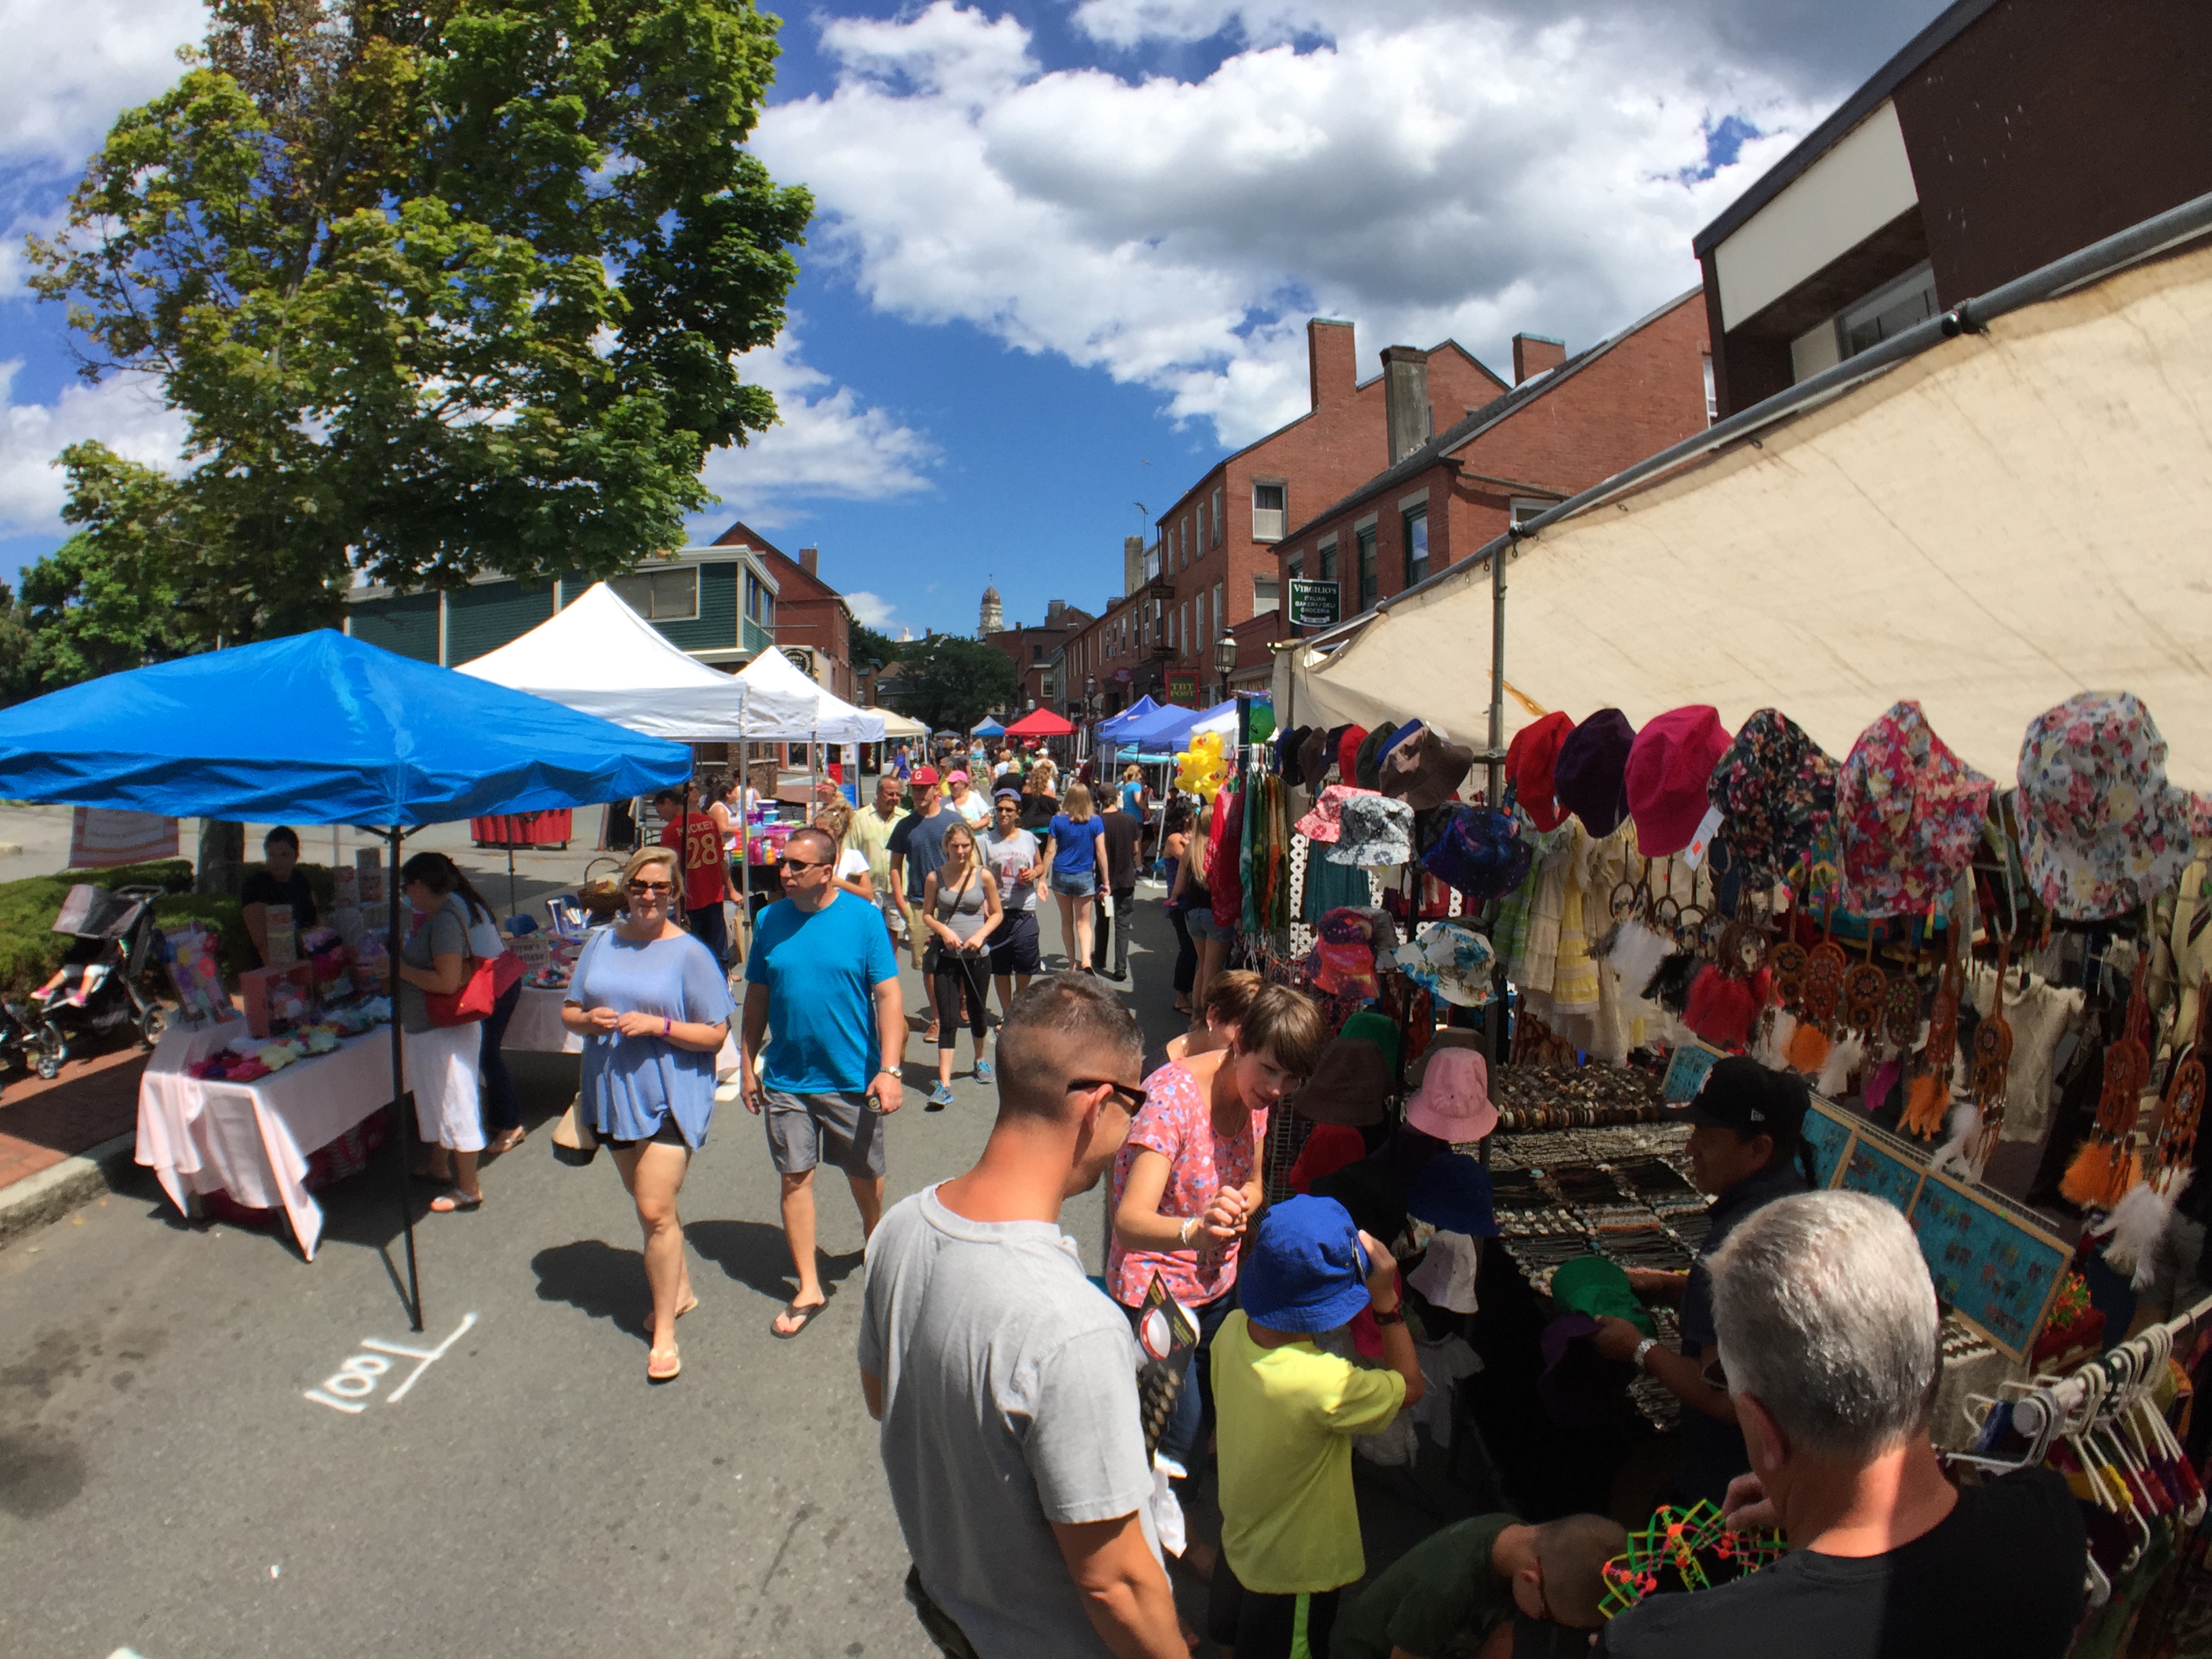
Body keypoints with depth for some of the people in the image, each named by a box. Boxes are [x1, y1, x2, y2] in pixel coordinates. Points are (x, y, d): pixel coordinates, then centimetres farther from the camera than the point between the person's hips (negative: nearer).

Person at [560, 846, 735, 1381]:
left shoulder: (690, 953, -10)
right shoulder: (602, 943, 6)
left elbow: (715, 1035, -10)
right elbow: (568, 1011, 12)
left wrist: (658, 1025, -23)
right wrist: (587, 1020, -10)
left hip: (670, 1099, -6)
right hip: (612, 1095, 6)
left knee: (656, 1211, -8)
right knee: (647, 1202, 19)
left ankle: (664, 1333, 6)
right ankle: (679, 1288, 40)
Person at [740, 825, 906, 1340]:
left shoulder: (861, 918, -11)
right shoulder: (771, 920, -2)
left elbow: (888, 996, -12)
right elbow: (757, 997, 7)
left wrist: (889, 1069, -18)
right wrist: (748, 1066, 7)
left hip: (853, 1078, -2)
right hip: (786, 1078, 2)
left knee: (864, 1175, 14)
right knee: (795, 1178, 6)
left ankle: (875, 1243, 44)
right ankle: (808, 1288, 21)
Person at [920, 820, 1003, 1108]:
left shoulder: (984, 876, -3)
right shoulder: (936, 877, -2)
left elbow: (997, 913, 5)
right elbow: (926, 915, 6)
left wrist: (981, 934, -11)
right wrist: (943, 930, -13)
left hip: (977, 955, 1)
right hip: (946, 955, 0)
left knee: (977, 1012, 16)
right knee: (948, 1019, -4)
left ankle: (981, 1059, 43)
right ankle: (944, 1085, -5)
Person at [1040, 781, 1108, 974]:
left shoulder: (1058, 820, -4)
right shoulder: (1095, 822, -4)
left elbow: (1050, 851, -4)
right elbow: (1101, 853, -4)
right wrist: (1105, 881, 3)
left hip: (1061, 876, 0)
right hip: (1085, 877, 0)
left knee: (1066, 922, 15)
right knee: (1083, 923, 8)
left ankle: (1073, 963, 21)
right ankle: (1085, 959, -14)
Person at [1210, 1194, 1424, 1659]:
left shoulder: (1232, 1329, -21)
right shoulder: (1323, 1382, -40)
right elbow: (1410, 1387, -21)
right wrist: (1387, 1301, -23)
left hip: (1236, 1531, 5)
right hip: (1295, 1566, -5)